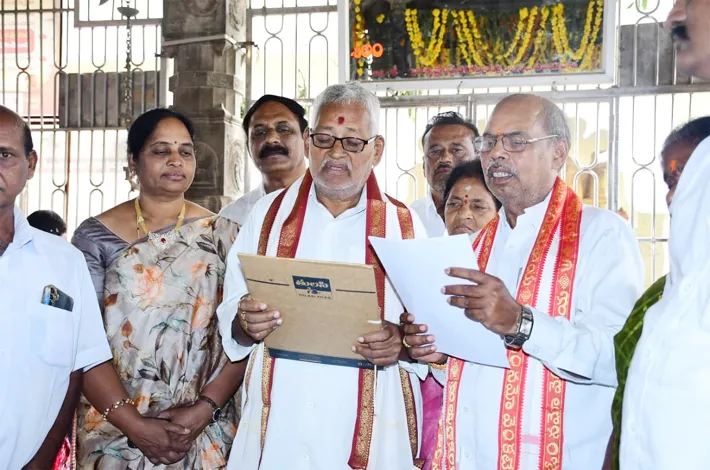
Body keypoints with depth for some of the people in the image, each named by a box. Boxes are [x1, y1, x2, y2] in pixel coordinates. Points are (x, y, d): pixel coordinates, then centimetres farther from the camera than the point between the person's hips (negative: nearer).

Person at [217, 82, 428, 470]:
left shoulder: (405, 227, 3)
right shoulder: (268, 215, 7)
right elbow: (231, 328, 6)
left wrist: (402, 345, -18)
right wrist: (247, 326, -15)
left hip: (371, 435, -1)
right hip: (274, 428, 1)